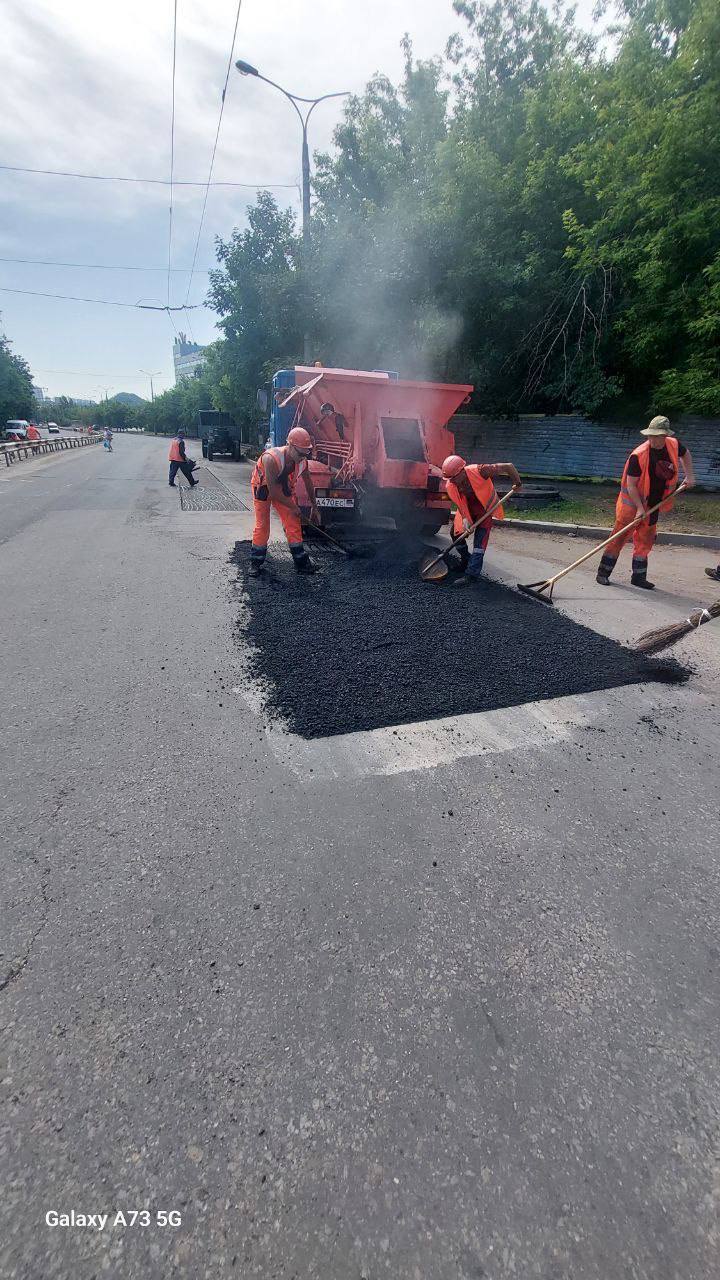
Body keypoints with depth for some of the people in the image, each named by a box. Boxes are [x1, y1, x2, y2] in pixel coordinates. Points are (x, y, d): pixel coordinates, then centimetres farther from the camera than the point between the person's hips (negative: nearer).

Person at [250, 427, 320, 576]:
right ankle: (255, 562, 8)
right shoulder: (271, 459, -38)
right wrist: (293, 507, -24)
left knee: (293, 524, 0)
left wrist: (314, 508, 6)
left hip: (284, 488, 5)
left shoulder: (302, 461, -20)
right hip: (263, 487, -5)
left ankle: (301, 562, 7)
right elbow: (273, 492, -33)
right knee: (262, 525, -7)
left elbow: (309, 484, -2)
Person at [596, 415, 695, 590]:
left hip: (653, 504, 6)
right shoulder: (638, 455, -22)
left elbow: (685, 454, 22)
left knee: (646, 540, 9)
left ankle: (638, 577, 17)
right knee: (619, 538, -4)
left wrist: (689, 475, 13)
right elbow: (630, 485, -20)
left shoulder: (673, 445, -3)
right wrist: (640, 508, -24)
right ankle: (603, 573, 5)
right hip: (632, 503, -6)